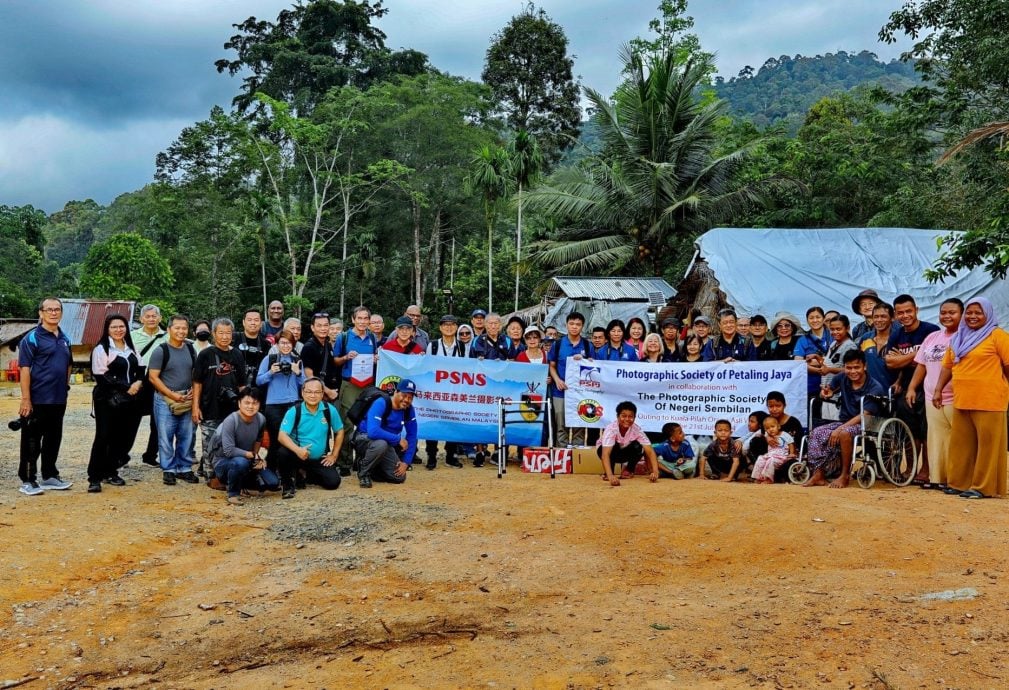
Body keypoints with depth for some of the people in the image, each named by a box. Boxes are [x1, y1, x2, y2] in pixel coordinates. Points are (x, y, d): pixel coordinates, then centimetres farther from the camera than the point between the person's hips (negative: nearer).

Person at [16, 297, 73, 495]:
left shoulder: (64, 338, 12)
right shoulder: (32, 338, -8)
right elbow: (24, 369, -12)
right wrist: (26, 399, -17)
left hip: (58, 400, 7)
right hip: (37, 400, -7)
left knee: (54, 439, 14)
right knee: (32, 441, 1)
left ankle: (50, 476, 24)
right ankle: (27, 480, 9)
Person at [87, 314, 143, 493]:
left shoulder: (131, 350, 18)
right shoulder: (101, 349, -3)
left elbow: (139, 371, 21)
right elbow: (102, 377, -11)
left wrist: (138, 383, -3)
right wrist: (127, 388, -14)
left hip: (128, 401, 6)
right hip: (108, 400, -6)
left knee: (123, 438, 5)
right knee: (103, 437, -7)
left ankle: (110, 472, 18)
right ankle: (94, 478, -3)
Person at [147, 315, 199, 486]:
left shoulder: (191, 349, 9)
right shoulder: (161, 350, -7)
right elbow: (153, 377, -9)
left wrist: (194, 390, -2)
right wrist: (173, 395, -14)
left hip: (187, 401, 4)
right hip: (165, 400, -4)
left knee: (187, 437, 8)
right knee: (166, 437, 1)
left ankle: (185, 468, 19)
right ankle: (168, 470, 11)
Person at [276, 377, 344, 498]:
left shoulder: (329, 410, -7)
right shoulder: (294, 411, -14)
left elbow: (339, 431, 7)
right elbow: (282, 435, -23)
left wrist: (334, 455, 4)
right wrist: (297, 449, -39)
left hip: (320, 459, 3)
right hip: (299, 455, -3)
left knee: (333, 482, -11)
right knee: (283, 452, -33)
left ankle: (310, 474, 24)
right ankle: (288, 484, -5)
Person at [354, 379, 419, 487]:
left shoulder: (408, 409, -10)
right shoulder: (381, 403, -28)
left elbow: (412, 436, -3)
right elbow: (373, 432, -40)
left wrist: (406, 462, -11)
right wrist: (398, 439, -32)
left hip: (386, 443, 6)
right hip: (365, 438, -6)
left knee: (399, 477, -6)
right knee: (381, 444, -40)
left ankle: (372, 468, 20)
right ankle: (364, 472, -13)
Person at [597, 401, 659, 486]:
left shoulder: (637, 429, -26)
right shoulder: (611, 428, -36)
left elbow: (650, 451, -31)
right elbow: (605, 454, -47)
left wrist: (655, 472, -47)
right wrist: (610, 476, -62)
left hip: (624, 452, 3)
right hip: (607, 449, -3)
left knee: (638, 447, -26)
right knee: (614, 447, -35)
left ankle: (628, 470, 0)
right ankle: (607, 473, -10)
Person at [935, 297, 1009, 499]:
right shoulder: (958, 338, 17)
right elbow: (948, 366, 19)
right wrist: (938, 390, 13)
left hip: (988, 402, -6)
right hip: (961, 401, 6)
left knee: (987, 445, 0)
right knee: (961, 444, 10)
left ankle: (983, 486, 5)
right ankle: (958, 482, 18)